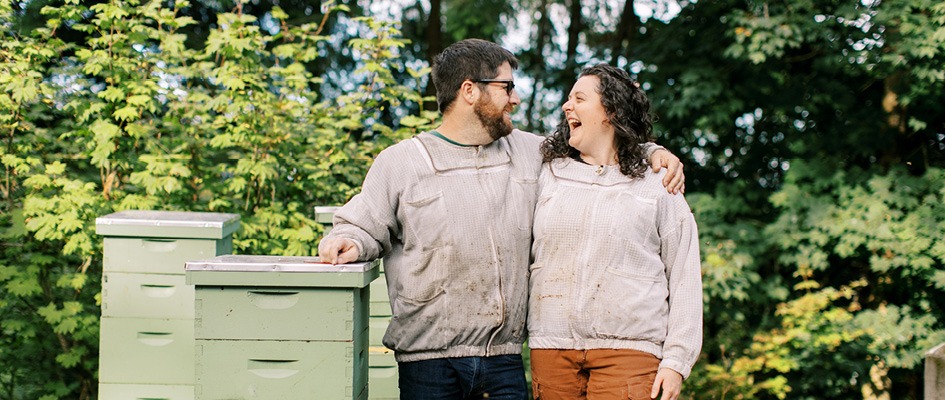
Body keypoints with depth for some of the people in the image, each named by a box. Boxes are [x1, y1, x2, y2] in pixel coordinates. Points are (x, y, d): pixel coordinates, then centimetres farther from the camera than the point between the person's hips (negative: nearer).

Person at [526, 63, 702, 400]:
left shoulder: (656, 186, 7)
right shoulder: (549, 174, 14)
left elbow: (684, 279, 4)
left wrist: (676, 360, -3)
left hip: (627, 349, -3)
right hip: (551, 346, 3)